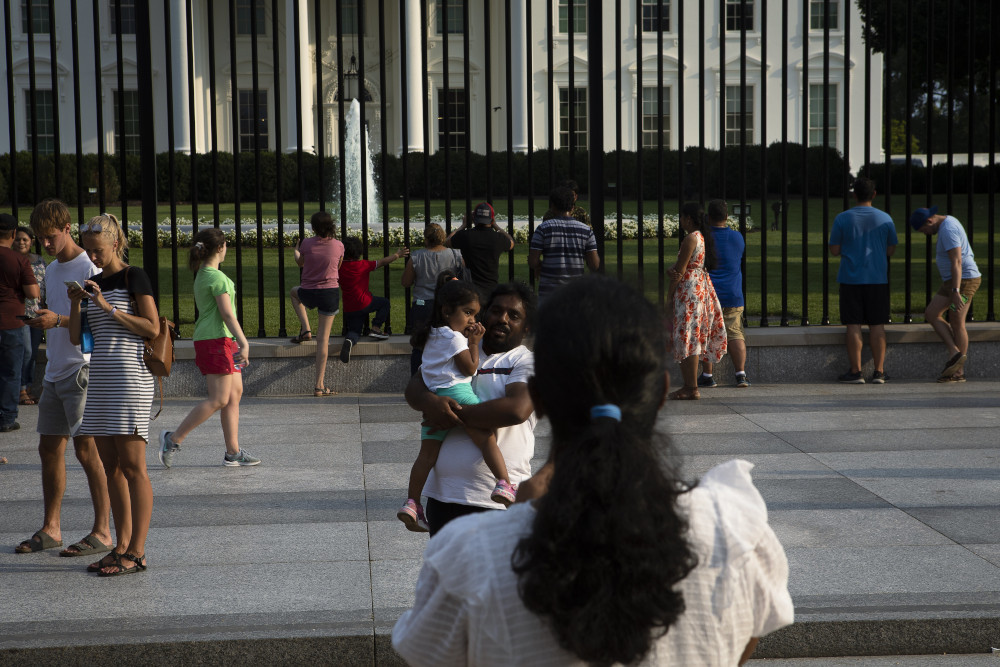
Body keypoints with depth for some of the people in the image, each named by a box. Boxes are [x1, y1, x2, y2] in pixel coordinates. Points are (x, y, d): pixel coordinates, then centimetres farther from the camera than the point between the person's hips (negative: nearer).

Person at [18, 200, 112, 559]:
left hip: (82, 369, -8)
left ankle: (103, 532, -5)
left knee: (86, 448, -9)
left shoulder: (89, 267, -9)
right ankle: (50, 528, 17)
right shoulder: (51, 270, 18)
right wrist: (41, 319, 7)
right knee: (49, 447, 9)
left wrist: (59, 320, -25)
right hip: (56, 369, 8)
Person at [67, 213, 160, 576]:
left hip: (129, 375, -7)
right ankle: (122, 546, 14)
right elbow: (76, 338, 13)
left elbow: (152, 328, -10)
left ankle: (137, 553, -4)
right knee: (110, 465, 8)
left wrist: (109, 308, -14)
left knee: (132, 466, -6)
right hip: (99, 376, 7)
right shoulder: (93, 283, 16)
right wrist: (75, 304, -2)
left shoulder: (133, 277, -3)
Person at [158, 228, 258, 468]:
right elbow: (227, 313, -19)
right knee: (218, 400, -9)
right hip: (216, 341, -10)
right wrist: (244, 343, -19)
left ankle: (233, 452, 9)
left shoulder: (202, 275, 15)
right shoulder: (217, 277, -14)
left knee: (235, 393, 9)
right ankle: (173, 439, -6)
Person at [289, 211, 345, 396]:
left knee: (294, 292, 38)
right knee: (323, 339, 6)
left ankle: (305, 329, 20)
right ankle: (319, 385, 3)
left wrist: (296, 250, 35)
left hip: (308, 293, 0)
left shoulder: (307, 244, -7)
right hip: (330, 292, 0)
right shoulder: (338, 245, -5)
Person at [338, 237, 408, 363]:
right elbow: (383, 262, 1)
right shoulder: (363, 265, -10)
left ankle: (349, 341, -24)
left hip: (349, 309, 4)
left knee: (354, 331, 14)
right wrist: (398, 254, 16)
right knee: (384, 302, 22)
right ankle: (376, 328, 7)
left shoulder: (340, 268, -1)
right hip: (363, 303, -4)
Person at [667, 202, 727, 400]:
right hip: (702, 287, 10)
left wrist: (668, 296, -8)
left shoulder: (690, 239, -14)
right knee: (693, 339, 13)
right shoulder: (703, 238, 16)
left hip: (689, 290, -10)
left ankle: (692, 389, -7)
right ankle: (689, 385, 18)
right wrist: (671, 270, -10)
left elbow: (681, 270, -15)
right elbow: (677, 266, 11)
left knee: (688, 338, -7)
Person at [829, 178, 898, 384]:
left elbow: (834, 250, -1)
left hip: (851, 280, -1)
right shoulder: (885, 219, 1)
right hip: (877, 279, 1)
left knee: (853, 325, 1)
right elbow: (891, 250, 7)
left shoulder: (842, 219, -4)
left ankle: (856, 371, 1)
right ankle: (879, 371, 5)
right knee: (877, 325, 5)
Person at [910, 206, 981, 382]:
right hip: (954, 282, 10)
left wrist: (955, 291, -32)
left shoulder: (948, 230, -20)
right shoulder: (948, 222, 13)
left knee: (956, 324, -3)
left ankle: (959, 372, 1)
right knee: (931, 314, 6)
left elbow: (956, 262, -28)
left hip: (962, 281, -10)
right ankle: (955, 353, 1)